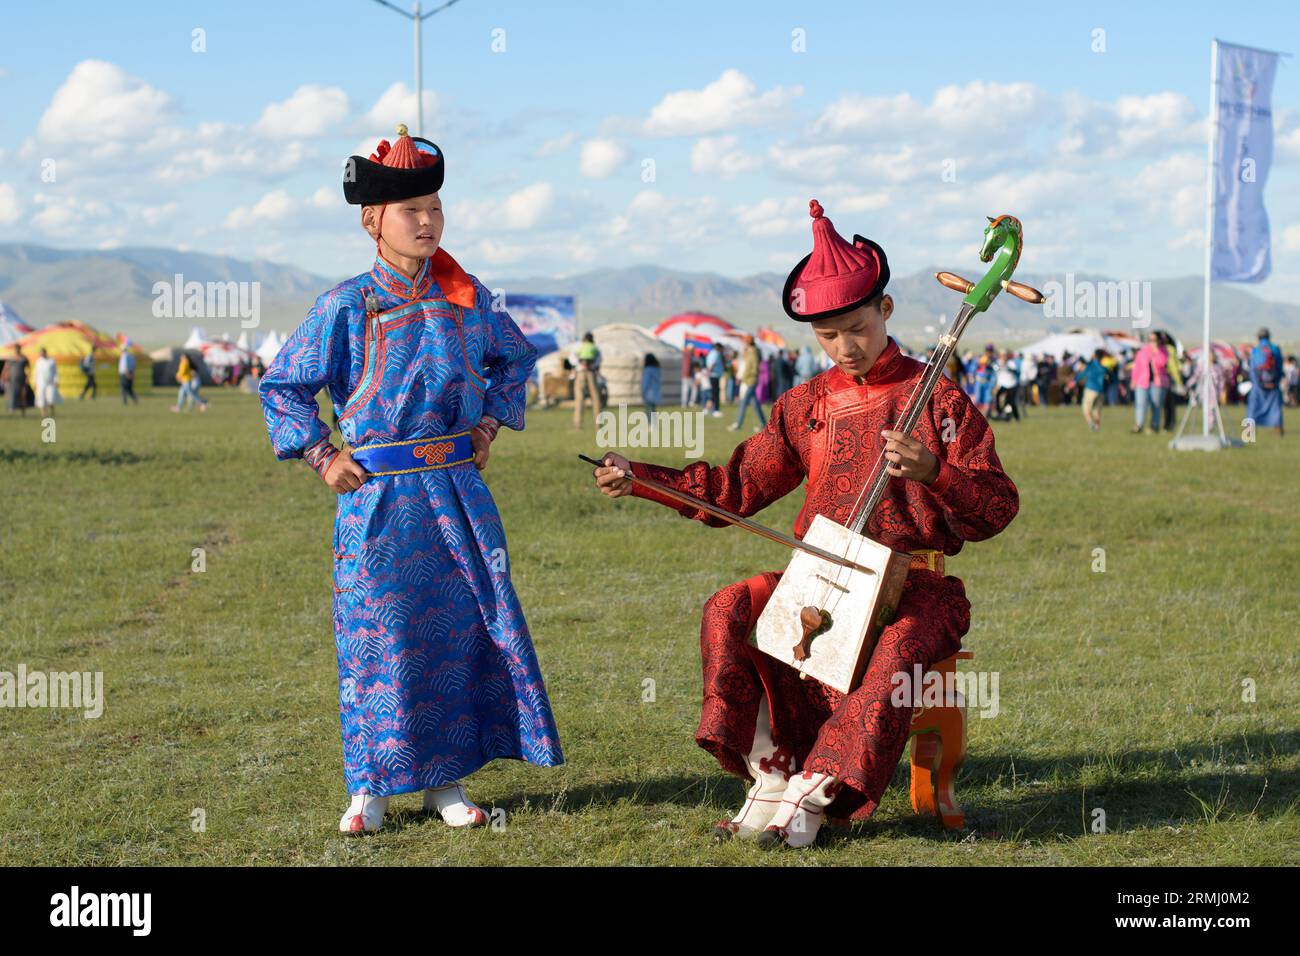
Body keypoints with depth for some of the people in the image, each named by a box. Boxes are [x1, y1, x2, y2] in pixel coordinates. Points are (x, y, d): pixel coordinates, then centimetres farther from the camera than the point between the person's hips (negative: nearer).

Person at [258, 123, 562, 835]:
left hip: (457, 491, 4)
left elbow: (515, 355, 24)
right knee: (377, 641, 1)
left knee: (466, 629, 4)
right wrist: (323, 458, -2)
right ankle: (369, 788, 13)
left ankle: (444, 781, 15)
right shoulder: (346, 307, -6)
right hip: (378, 500, -3)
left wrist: (489, 423, 12)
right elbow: (281, 386, 4)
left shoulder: (465, 297, 5)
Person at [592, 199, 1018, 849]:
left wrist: (932, 470, -26)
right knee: (729, 611, -20)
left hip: (915, 583, -4)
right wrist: (639, 478, 6)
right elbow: (736, 488, 16)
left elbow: (998, 509, -7)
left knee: (899, 647, -37)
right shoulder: (808, 406, 12)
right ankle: (770, 779, -16)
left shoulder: (935, 399, -1)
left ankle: (810, 800, -28)